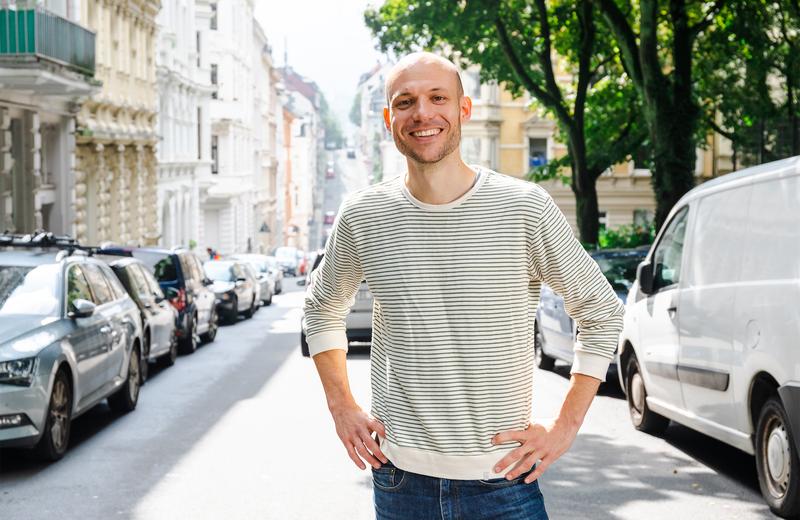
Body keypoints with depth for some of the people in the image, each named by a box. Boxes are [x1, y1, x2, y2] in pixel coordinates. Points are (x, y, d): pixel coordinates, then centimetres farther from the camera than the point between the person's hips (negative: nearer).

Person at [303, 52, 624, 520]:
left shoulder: (524, 208, -7)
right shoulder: (362, 217, 0)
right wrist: (343, 409, 9)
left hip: (502, 477, -2)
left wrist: (565, 428, -1)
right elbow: (323, 310, 18)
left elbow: (602, 313, 3)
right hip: (399, 474, 2)